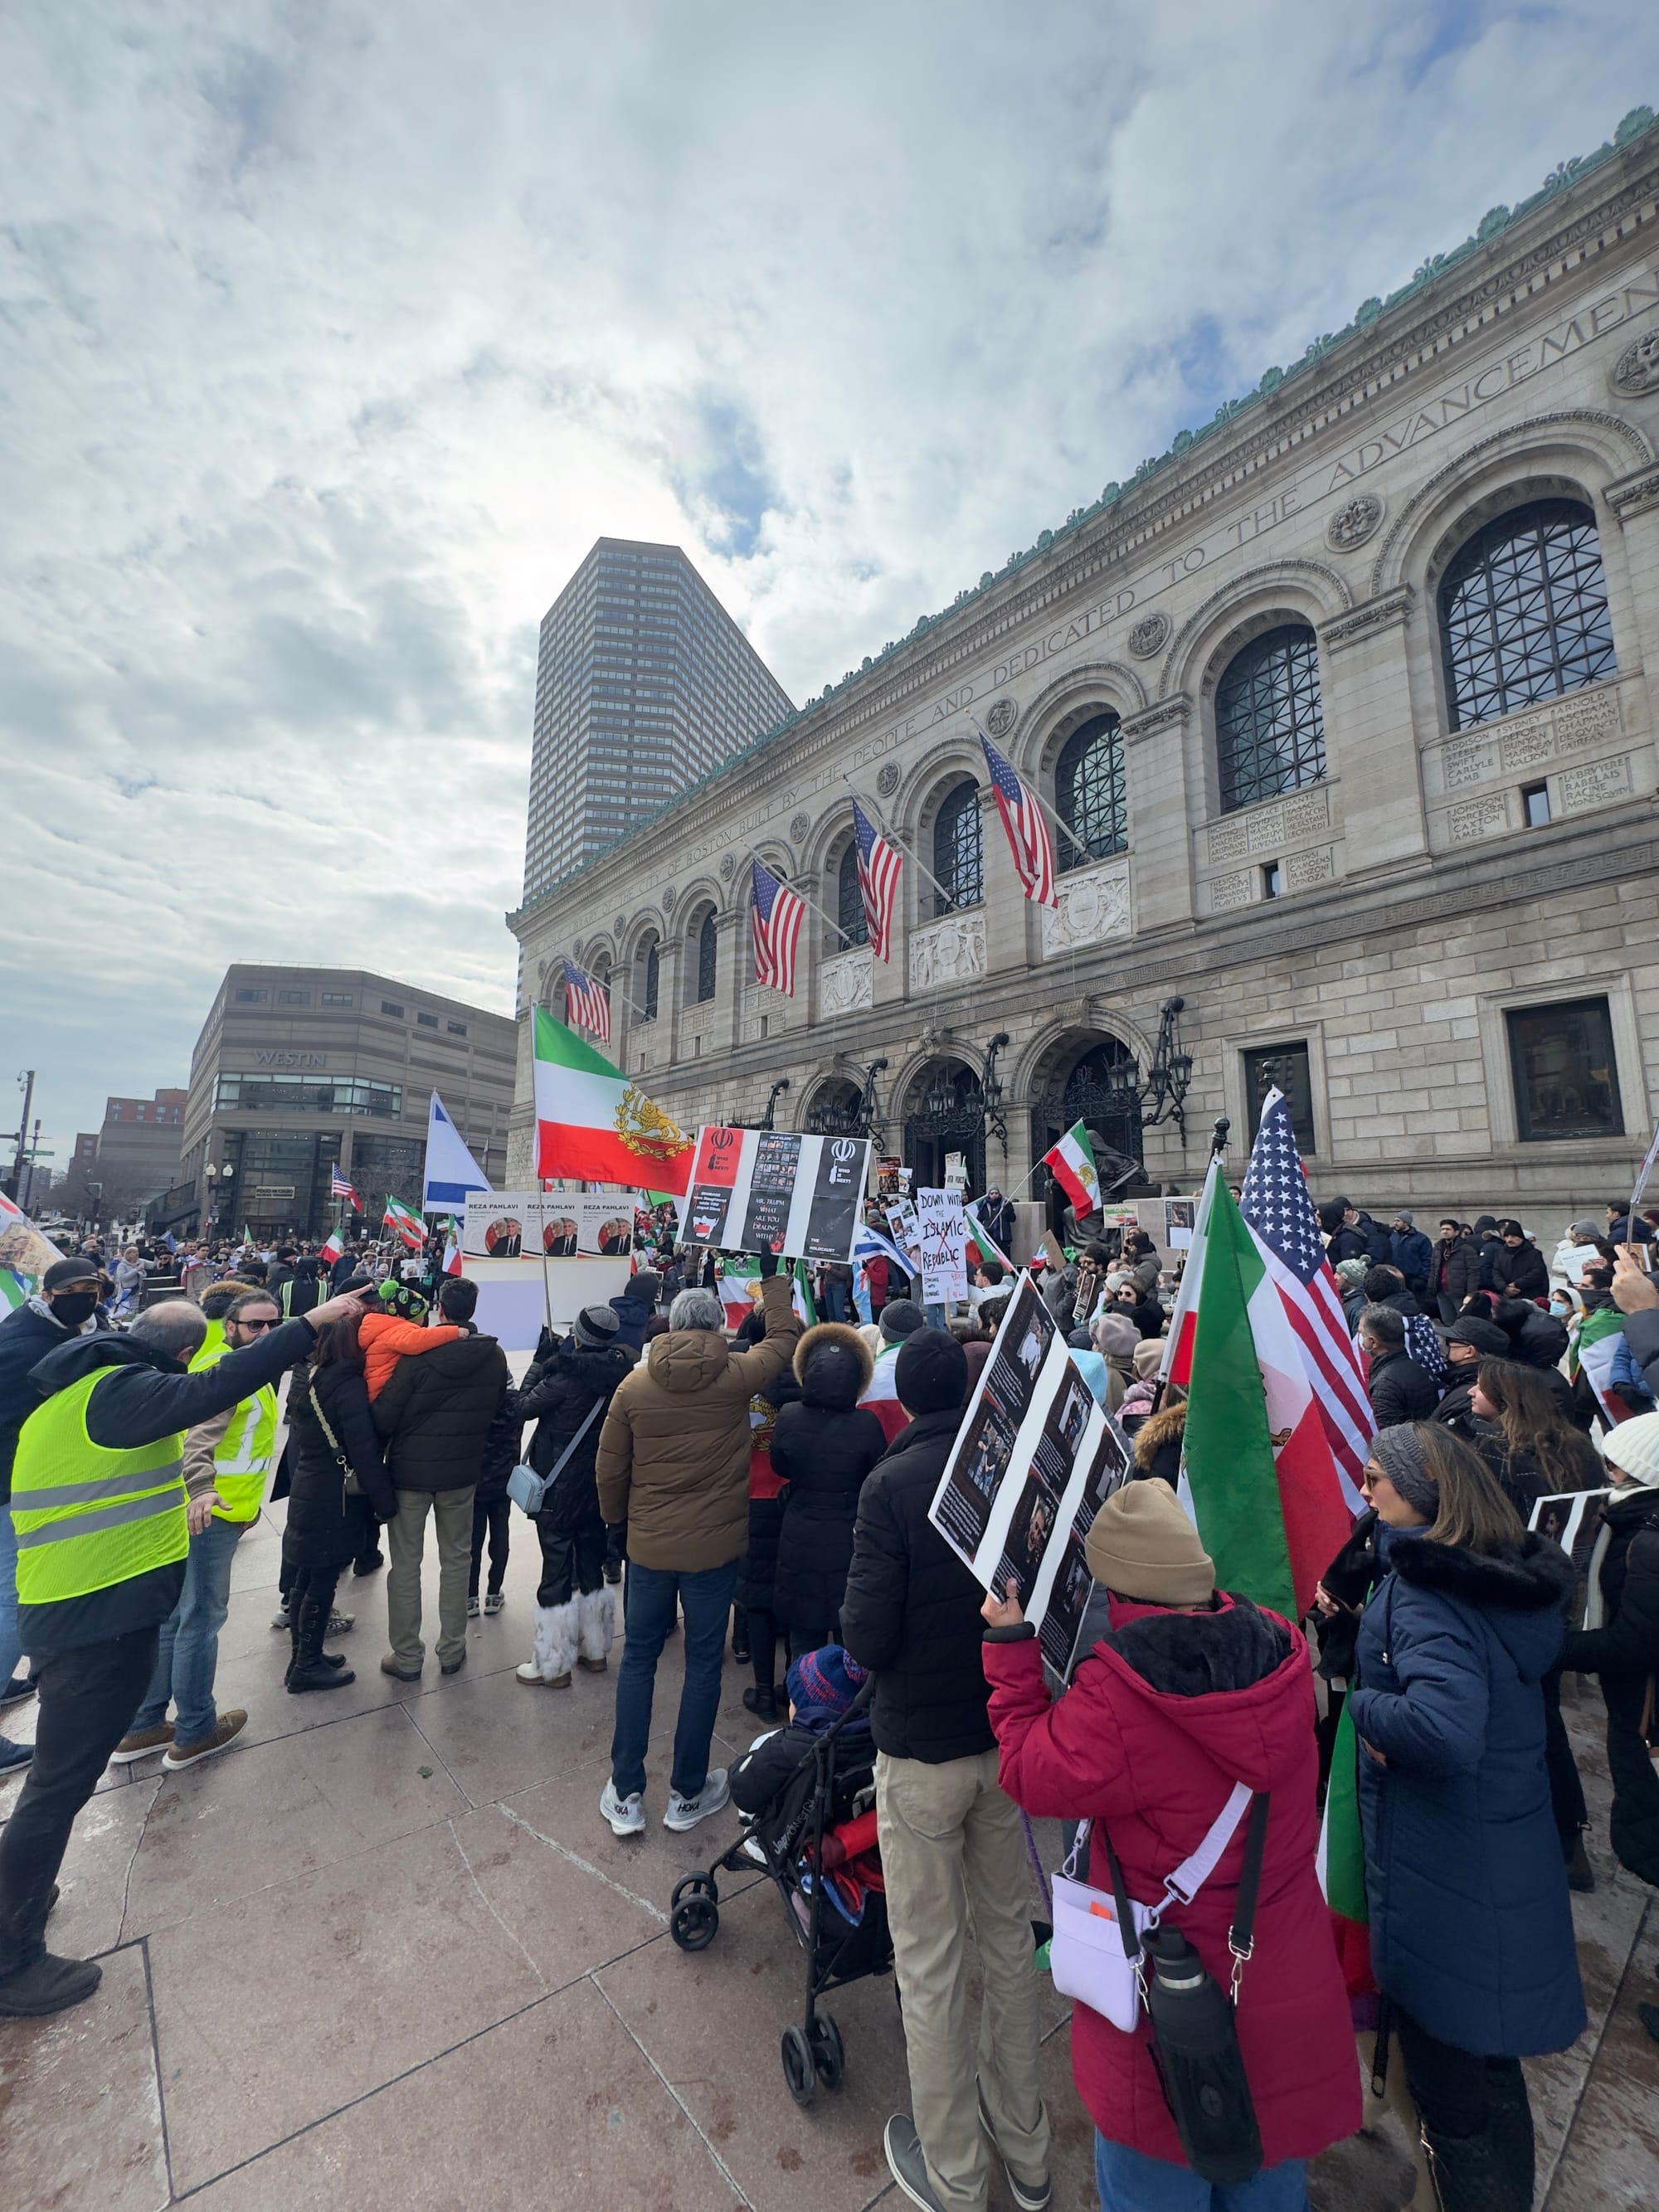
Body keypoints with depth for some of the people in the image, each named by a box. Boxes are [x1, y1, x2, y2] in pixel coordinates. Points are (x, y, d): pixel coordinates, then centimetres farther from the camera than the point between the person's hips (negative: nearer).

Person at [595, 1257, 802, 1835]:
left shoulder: (635, 1384, -9)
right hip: (715, 1546, -2)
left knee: (638, 1658, 18)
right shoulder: (736, 1376, -14)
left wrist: (616, 1517, 17)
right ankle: (687, 1793, 28)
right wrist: (772, 1276, 14)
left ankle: (626, 1794, 28)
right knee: (703, 1663, 14)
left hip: (648, 1545, 2)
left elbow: (608, 1468, -1)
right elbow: (784, 1338, 4)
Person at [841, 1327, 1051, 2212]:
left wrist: (853, 1609, -2)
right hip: (1007, 1737, 5)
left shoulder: (892, 1484, -23)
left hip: (920, 1752, -5)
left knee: (930, 1966, 16)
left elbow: (867, 1639, -21)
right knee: (1007, 1939, 25)